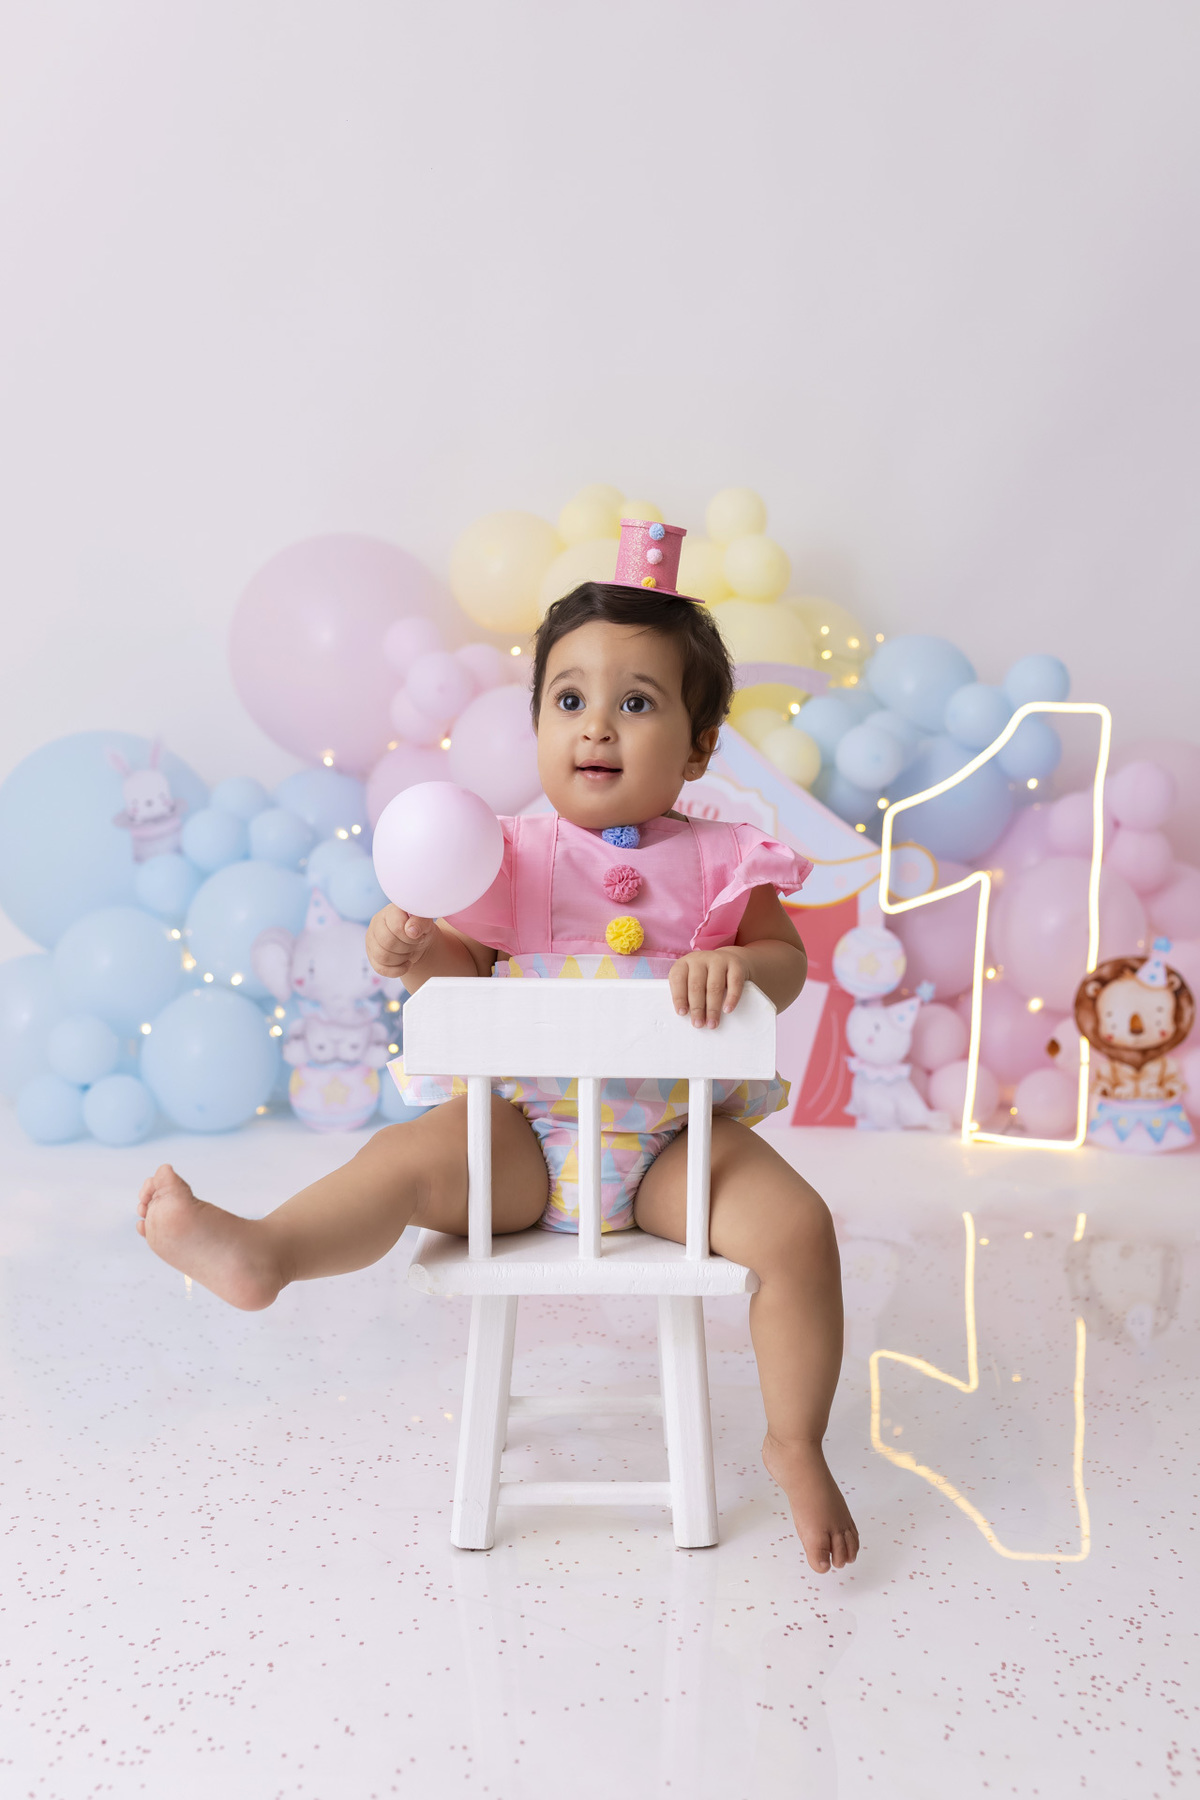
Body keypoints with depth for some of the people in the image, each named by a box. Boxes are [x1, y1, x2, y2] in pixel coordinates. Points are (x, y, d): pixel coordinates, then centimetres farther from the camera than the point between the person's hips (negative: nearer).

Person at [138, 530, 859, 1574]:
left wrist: (736, 964, -23)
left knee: (796, 1227, -20)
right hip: (527, 1129, 1)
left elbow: (788, 960, 0)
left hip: (675, 1133, -1)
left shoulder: (718, 861, 4)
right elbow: (466, 970, 3)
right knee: (412, 1154, -25)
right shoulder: (512, 856, 5)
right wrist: (417, 953, -20)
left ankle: (797, 1446, -3)